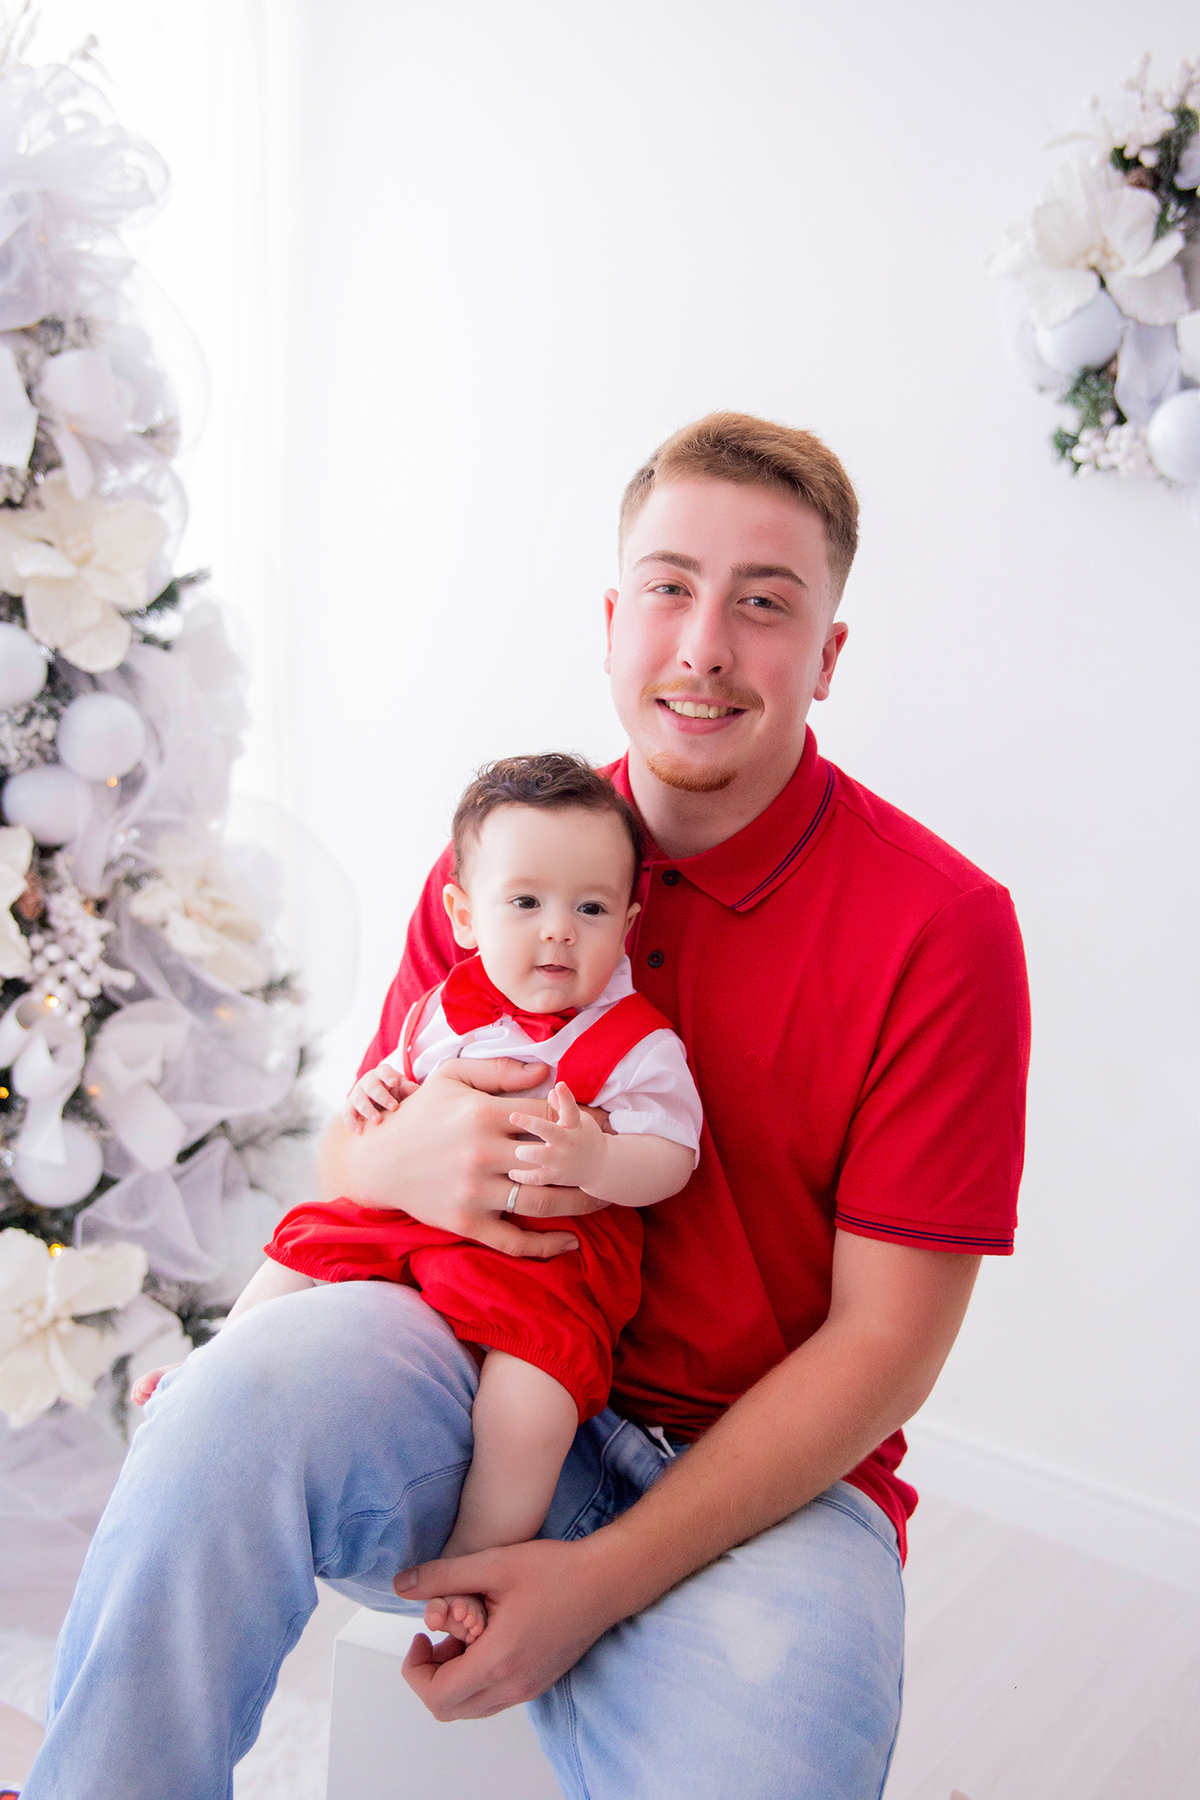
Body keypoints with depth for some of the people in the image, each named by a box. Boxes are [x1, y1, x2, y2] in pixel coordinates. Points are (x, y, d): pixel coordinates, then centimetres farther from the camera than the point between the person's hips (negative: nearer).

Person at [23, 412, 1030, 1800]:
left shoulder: (943, 929, -9)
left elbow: (884, 1342, -9)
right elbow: (344, 1152, 10)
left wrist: (608, 1575, -17)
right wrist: (402, 1159, -17)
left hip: (766, 1469, -2)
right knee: (258, 1384, -29)